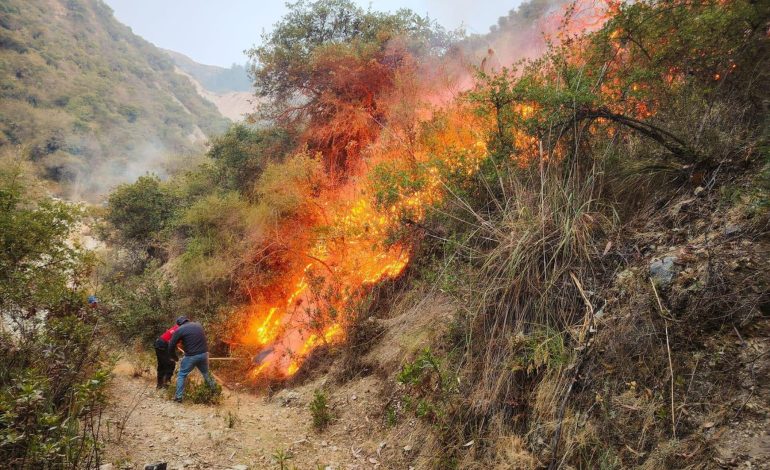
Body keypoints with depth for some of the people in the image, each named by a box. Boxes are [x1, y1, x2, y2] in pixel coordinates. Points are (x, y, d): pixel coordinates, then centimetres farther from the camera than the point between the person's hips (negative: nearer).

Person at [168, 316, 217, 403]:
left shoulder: (179, 330, -2)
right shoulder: (198, 325, 12)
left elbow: (171, 345, -1)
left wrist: (173, 357, 14)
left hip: (191, 356, -4)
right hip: (204, 354, 4)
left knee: (181, 375, 13)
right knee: (206, 373, 24)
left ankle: (178, 397, 12)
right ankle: (214, 390, 33)